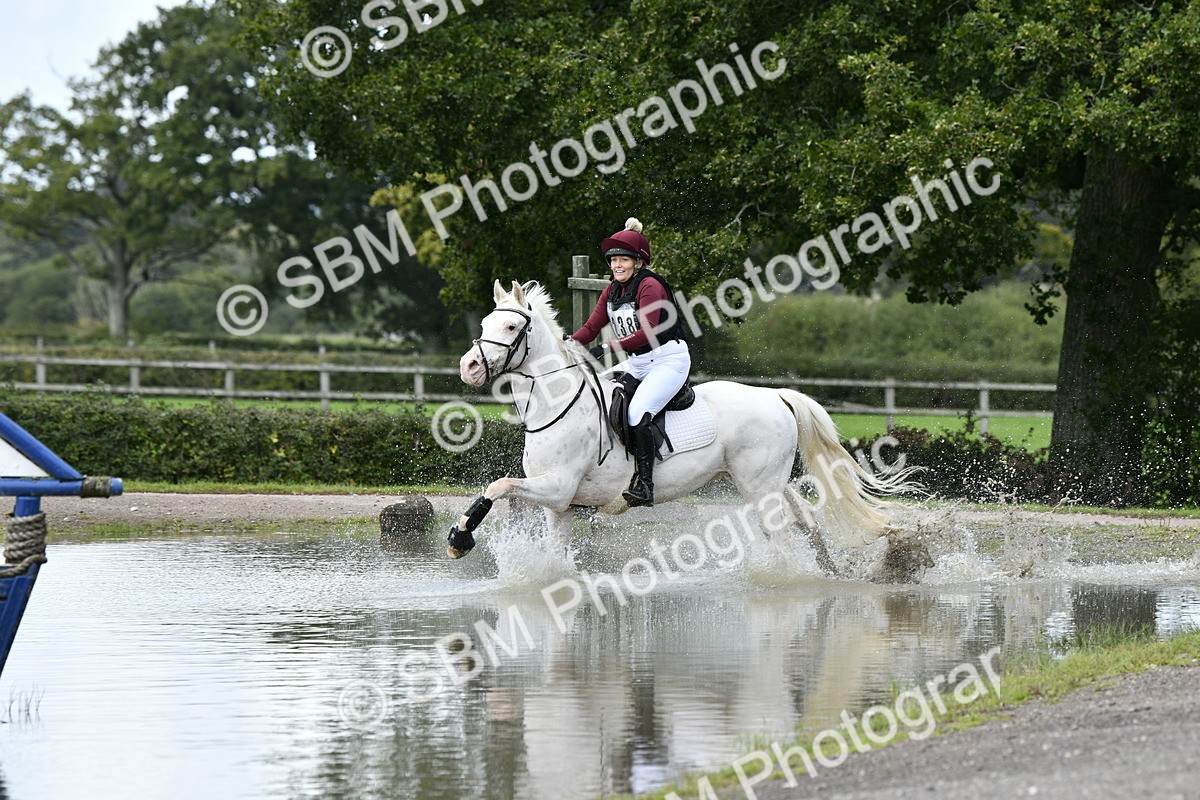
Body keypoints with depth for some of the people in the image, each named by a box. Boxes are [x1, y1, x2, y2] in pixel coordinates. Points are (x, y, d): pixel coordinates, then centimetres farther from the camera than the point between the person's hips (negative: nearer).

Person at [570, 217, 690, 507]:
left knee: (637, 413, -26)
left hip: (668, 360, -9)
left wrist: (607, 348, -32)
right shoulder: (612, 292, 10)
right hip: (635, 364, 10)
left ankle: (644, 485, -26)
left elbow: (647, 333, -25)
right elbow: (591, 328, 5)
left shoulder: (649, 286, -15)